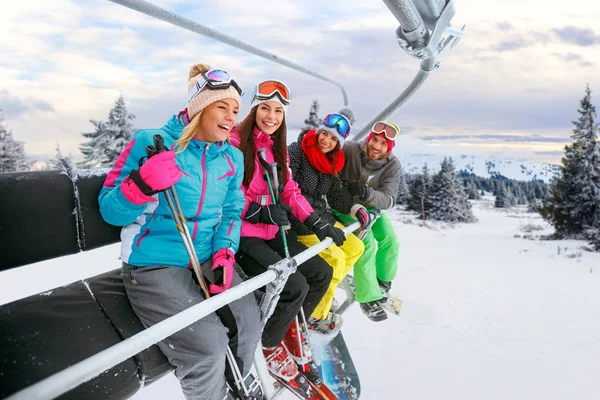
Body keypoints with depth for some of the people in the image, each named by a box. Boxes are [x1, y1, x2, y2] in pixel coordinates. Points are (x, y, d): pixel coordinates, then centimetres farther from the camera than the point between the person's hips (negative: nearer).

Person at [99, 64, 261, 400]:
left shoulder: (233, 157, 8)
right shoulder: (151, 143, -9)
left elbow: (232, 211, 11)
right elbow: (110, 211, -8)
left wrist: (224, 254, -7)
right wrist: (143, 184, -29)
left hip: (209, 260, 5)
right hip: (153, 265, -5)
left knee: (249, 325, -11)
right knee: (208, 345, -22)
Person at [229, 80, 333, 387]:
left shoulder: (278, 148, 13)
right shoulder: (234, 142, -14)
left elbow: (289, 191, 12)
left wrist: (315, 221, 1)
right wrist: (259, 211, -29)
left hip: (272, 231, 9)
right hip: (243, 235, -8)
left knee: (321, 273, 5)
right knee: (295, 286, -20)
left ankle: (290, 328, 28)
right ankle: (268, 344, 9)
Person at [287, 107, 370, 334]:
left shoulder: (333, 162, 5)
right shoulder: (296, 152, -17)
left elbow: (334, 196, 12)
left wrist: (353, 208, -7)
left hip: (323, 218, 9)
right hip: (299, 221, -9)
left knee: (355, 248, 12)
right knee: (335, 258, -16)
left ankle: (321, 290, 21)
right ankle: (315, 314, 0)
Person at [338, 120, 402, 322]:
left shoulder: (393, 166, -17)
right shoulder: (350, 149, -26)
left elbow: (388, 200, -27)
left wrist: (365, 193, -47)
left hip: (372, 206, 5)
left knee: (390, 242, 2)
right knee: (367, 245, -20)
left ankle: (383, 282, 33)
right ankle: (368, 298, -6)